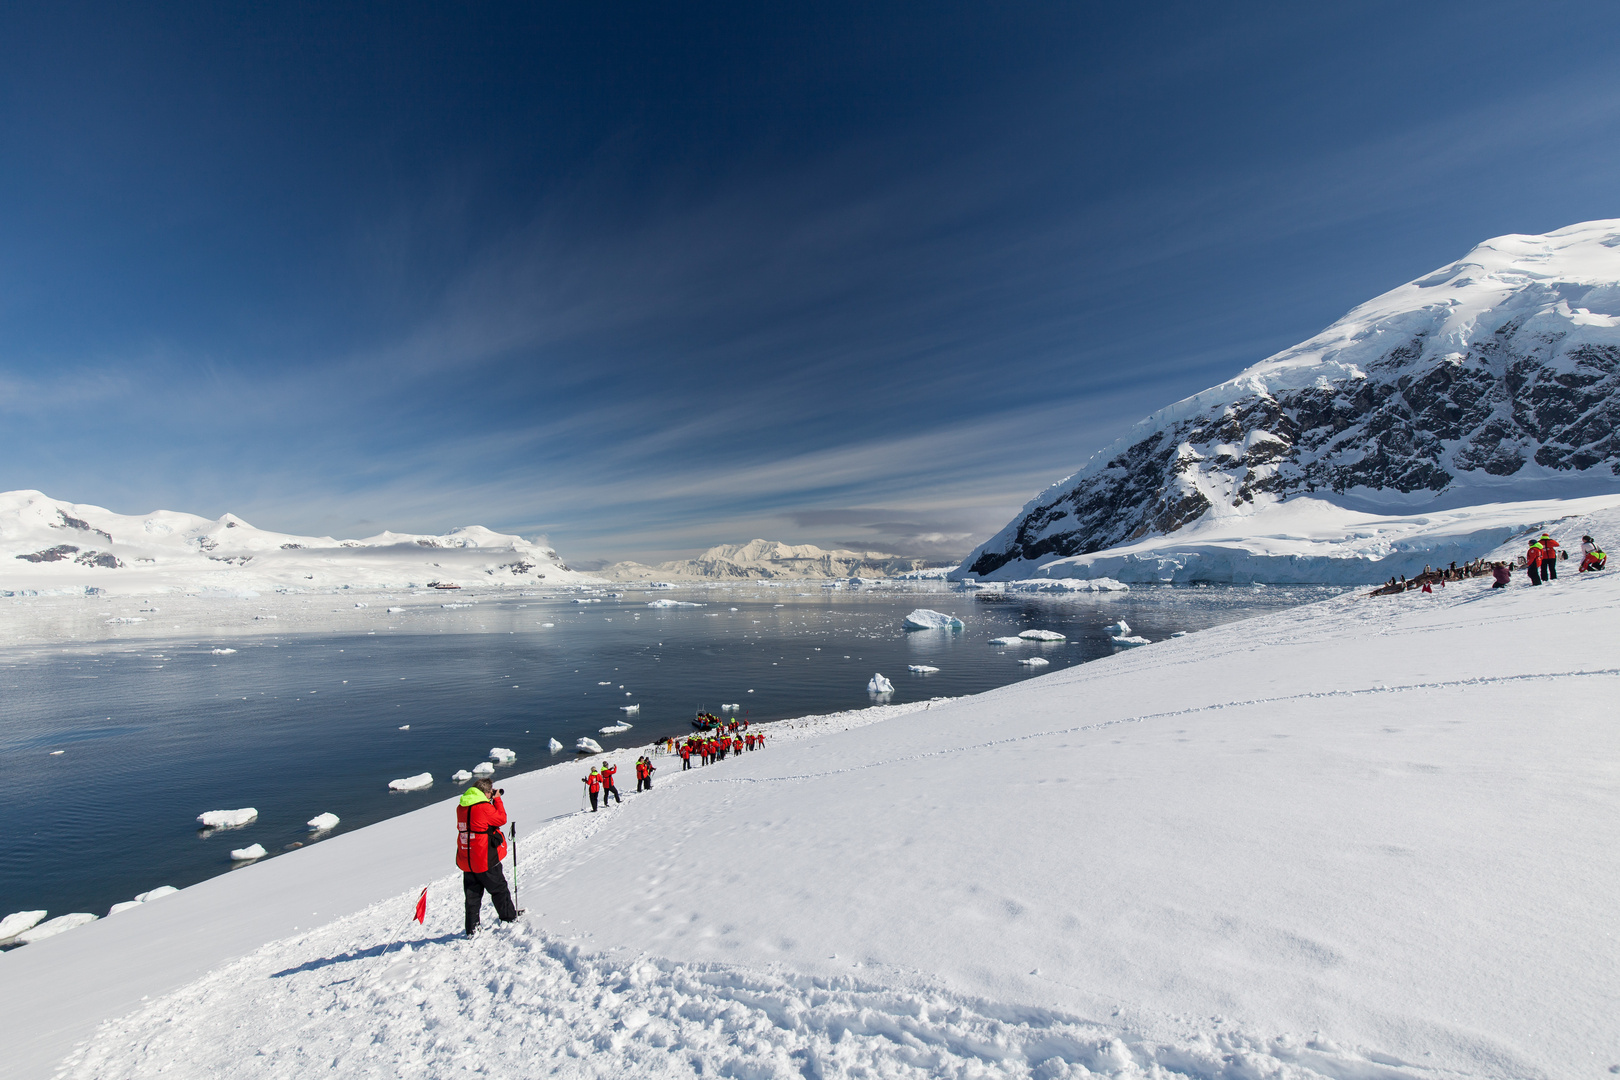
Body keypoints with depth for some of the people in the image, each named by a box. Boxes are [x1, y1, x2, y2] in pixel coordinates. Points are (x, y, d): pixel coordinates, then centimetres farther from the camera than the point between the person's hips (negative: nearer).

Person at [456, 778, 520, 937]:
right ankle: (509, 915, 26)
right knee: (499, 889, 13)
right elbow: (502, 819, -8)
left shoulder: (461, 808, 3)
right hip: (485, 860, -6)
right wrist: (497, 800, -1)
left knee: (472, 895, 15)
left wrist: (492, 801, 12)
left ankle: (472, 928, 17)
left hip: (466, 861, 6)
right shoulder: (484, 807, -21)